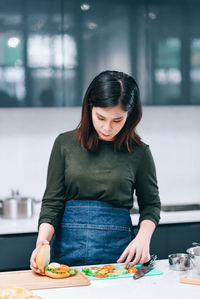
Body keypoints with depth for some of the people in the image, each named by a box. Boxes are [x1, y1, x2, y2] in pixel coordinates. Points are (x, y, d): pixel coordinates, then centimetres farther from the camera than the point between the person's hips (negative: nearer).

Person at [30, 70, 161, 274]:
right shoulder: (65, 143, 4)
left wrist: (143, 237, -4)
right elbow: (52, 202, 5)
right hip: (67, 248, 1)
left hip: (118, 250, 0)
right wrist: (42, 240, -12)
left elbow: (150, 204, 14)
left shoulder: (139, 152, 3)